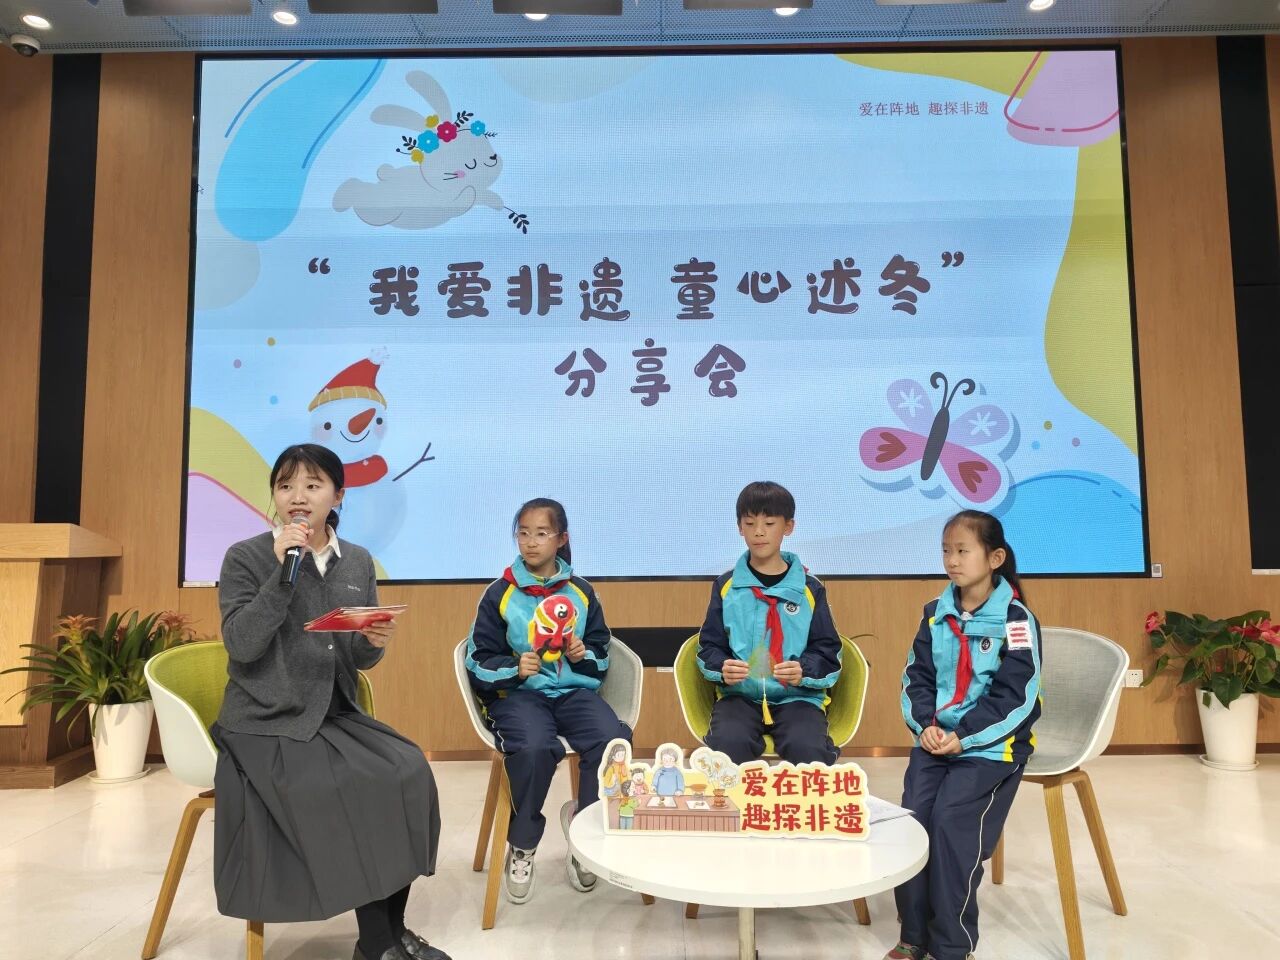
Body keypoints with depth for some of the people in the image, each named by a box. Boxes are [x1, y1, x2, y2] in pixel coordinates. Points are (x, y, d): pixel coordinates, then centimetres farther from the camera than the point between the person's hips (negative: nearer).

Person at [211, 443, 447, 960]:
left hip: (337, 717, 5)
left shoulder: (358, 562, 7)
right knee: (350, 791, -26)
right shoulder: (245, 557, -5)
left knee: (409, 772, -18)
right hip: (265, 725, -4)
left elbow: (361, 660, 10)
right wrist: (283, 570, -22)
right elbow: (241, 646, -17)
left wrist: (375, 642, -14)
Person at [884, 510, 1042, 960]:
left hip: (991, 743, -5)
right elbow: (916, 677, 8)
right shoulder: (935, 613, 9)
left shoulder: (1015, 619, -8)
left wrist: (964, 736, -18)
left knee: (950, 821, -19)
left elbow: (1015, 696, -12)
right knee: (911, 817, -11)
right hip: (934, 738, 5)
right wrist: (926, 725, -10)